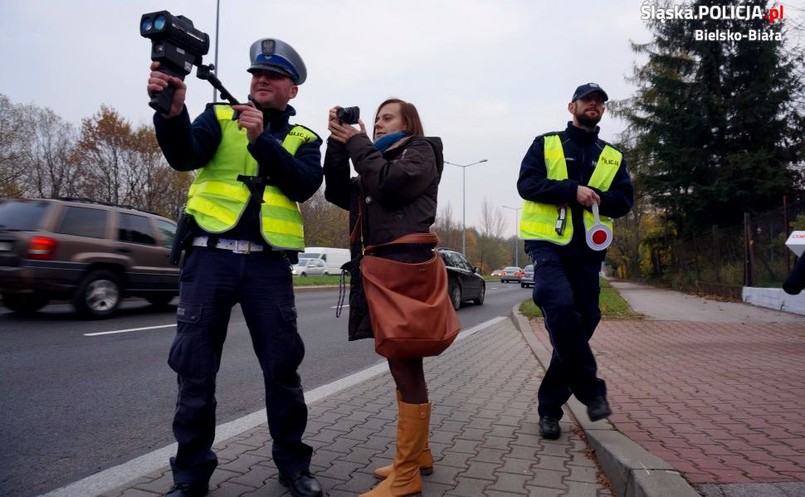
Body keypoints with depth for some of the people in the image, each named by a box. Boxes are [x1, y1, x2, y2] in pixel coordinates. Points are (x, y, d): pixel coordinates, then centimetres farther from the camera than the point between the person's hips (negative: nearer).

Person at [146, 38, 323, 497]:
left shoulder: (304, 139, 12)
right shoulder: (219, 116, 11)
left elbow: (305, 186, -7)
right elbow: (184, 156, -7)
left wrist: (261, 139, -16)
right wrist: (172, 112, -27)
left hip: (269, 262, 0)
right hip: (211, 254, 0)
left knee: (283, 365, 3)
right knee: (195, 368, 4)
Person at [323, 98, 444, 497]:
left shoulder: (421, 150, 5)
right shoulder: (378, 158, 26)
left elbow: (390, 184, -14)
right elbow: (338, 192, 15)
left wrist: (357, 143, -3)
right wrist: (338, 142, 6)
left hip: (405, 266, -8)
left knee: (405, 368, -6)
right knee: (404, 367, 13)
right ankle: (417, 453, 26)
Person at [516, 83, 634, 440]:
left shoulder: (613, 157, 19)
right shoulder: (546, 143, 10)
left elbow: (624, 200, 7)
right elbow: (527, 184, -5)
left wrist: (591, 195, -12)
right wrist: (573, 189, -16)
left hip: (588, 249, 4)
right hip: (548, 243, -4)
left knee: (582, 322, 3)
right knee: (561, 307, -27)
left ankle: (550, 405, 16)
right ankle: (591, 389, -9)